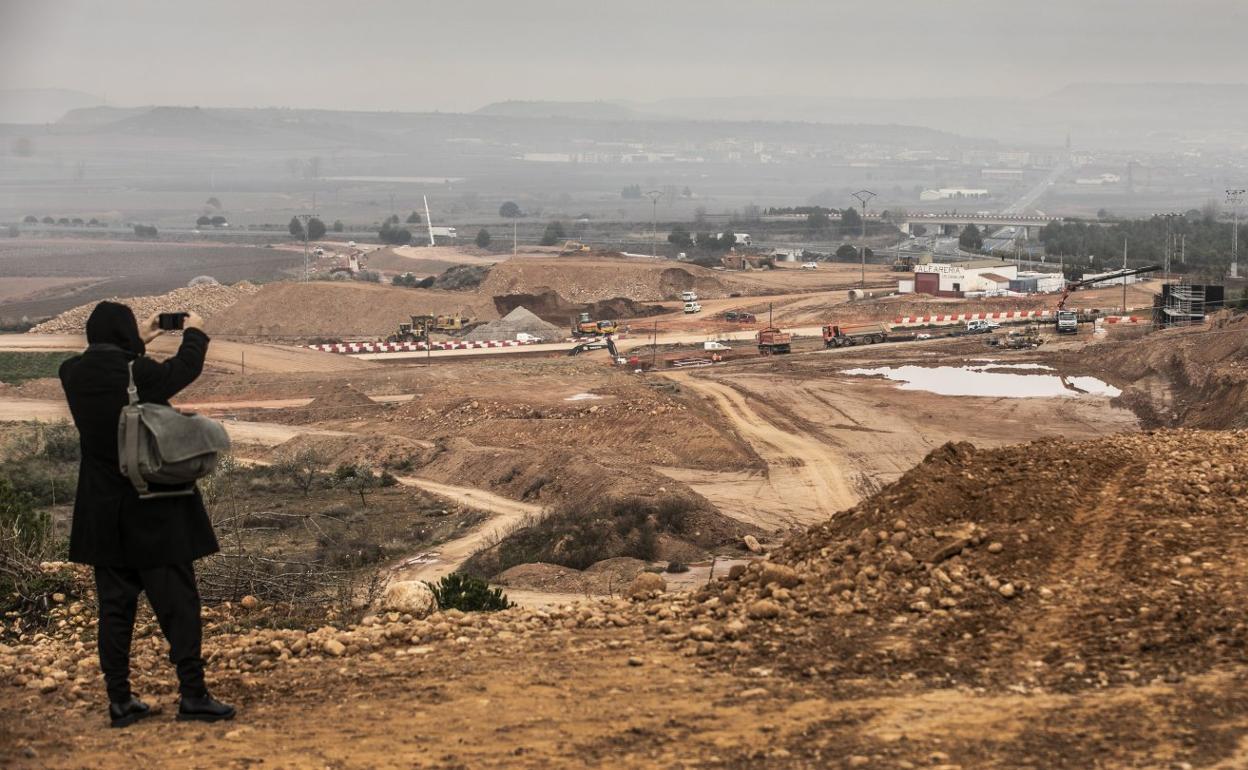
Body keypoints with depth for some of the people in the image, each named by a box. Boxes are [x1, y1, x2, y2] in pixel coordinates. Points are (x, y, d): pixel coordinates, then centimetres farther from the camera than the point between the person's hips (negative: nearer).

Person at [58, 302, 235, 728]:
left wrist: (137, 342, 32)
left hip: (102, 513, 5)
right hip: (153, 509, -5)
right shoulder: (137, 372, -19)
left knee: (114, 605, 11)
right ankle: (192, 693, 4)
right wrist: (195, 334, 18)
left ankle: (119, 699, 12)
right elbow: (184, 370, 0)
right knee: (177, 601, 3)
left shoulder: (73, 373, -3)